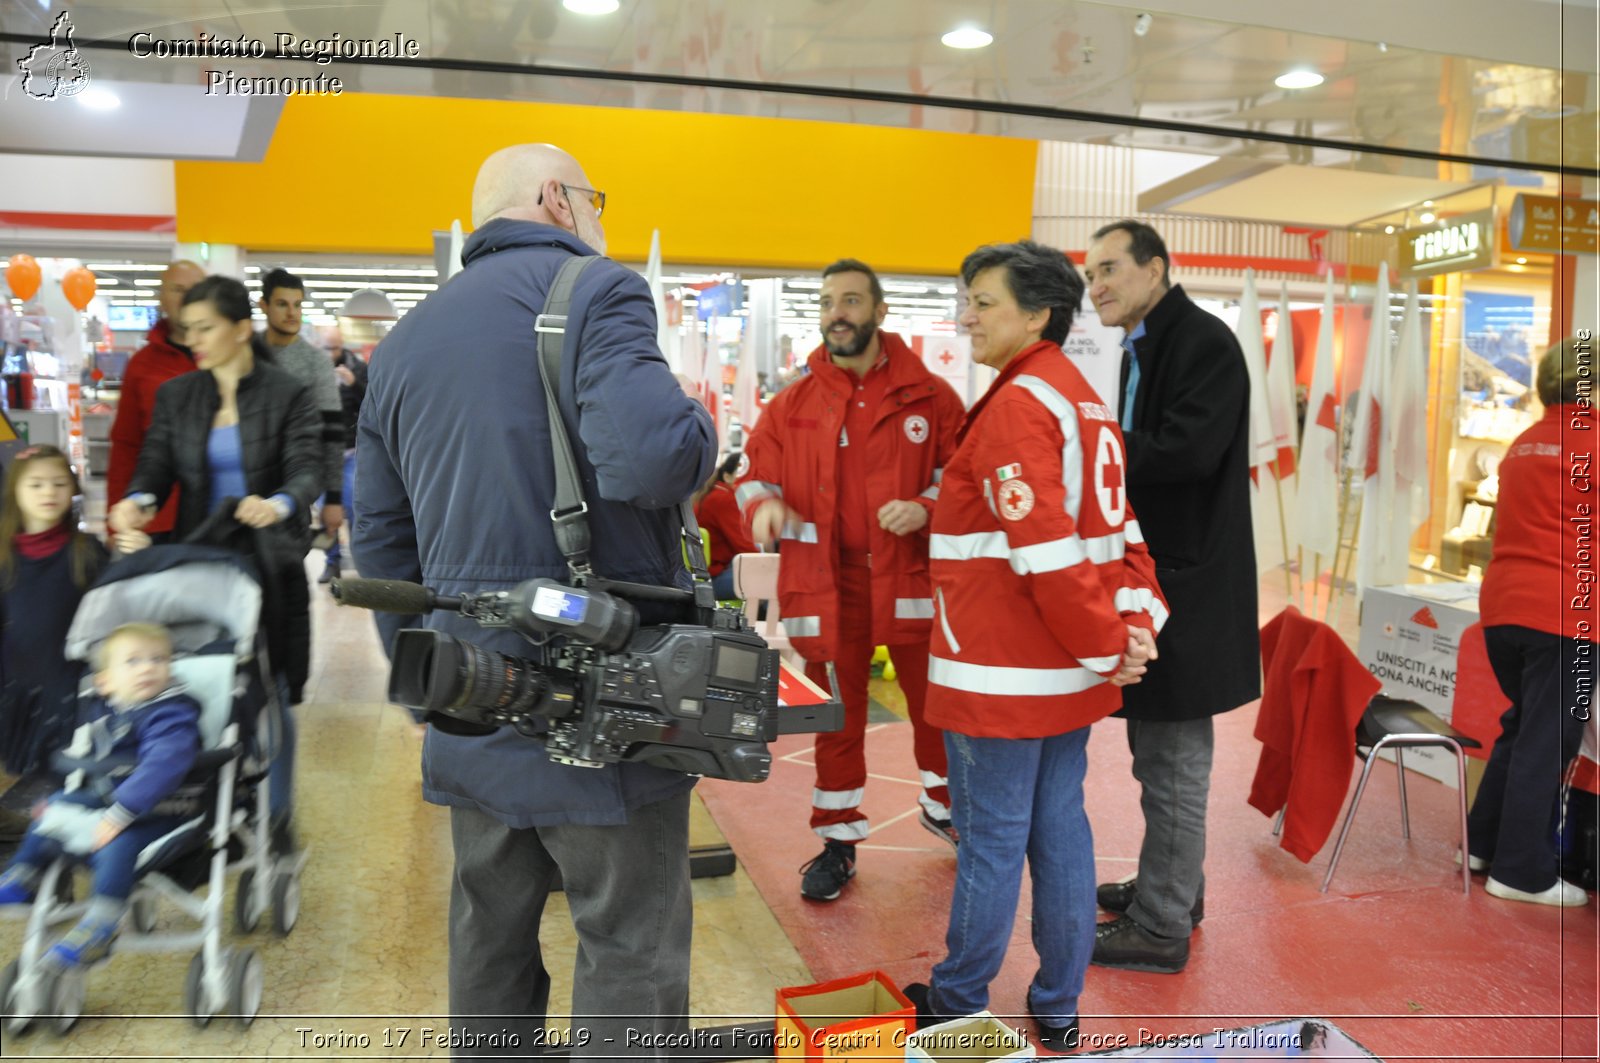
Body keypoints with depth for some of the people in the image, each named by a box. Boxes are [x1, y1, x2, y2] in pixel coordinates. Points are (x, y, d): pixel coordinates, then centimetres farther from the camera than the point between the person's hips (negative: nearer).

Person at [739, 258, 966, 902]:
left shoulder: (929, 396, 2)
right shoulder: (793, 404, 5)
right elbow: (757, 475, 11)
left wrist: (926, 508, -14)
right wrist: (763, 506, -13)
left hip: (912, 576, 0)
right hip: (826, 583, 0)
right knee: (838, 715, 11)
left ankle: (944, 807, 40)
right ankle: (837, 840, 26)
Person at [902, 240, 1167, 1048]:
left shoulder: (1017, 405, -16)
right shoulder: (1084, 401, 13)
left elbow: (1046, 548, -23)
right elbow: (1118, 526, 10)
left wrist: (1105, 643, -14)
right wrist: (1137, 619, 0)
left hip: (1005, 673, -8)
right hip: (1069, 670, 9)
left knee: (992, 837, 5)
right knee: (1060, 829, 14)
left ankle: (959, 1001, 23)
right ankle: (1058, 1009, 27)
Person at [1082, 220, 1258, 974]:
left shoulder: (1204, 341, -13)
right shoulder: (1142, 350, 16)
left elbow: (1188, 450, -25)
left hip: (1185, 585, -10)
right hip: (1154, 573, 10)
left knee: (1174, 759, 0)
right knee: (1161, 750, 20)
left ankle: (1161, 927, 11)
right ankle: (1172, 884, 36)